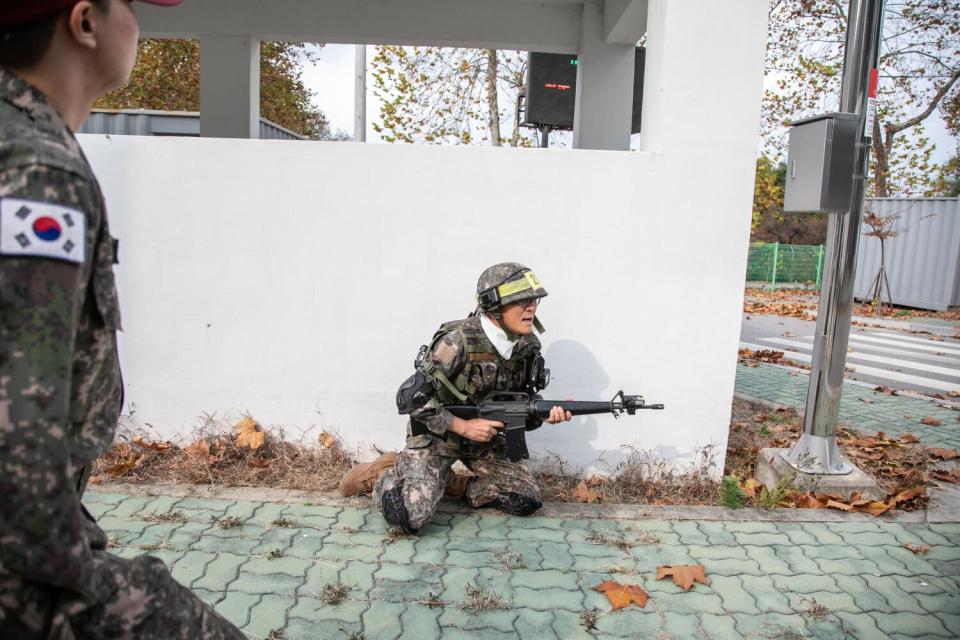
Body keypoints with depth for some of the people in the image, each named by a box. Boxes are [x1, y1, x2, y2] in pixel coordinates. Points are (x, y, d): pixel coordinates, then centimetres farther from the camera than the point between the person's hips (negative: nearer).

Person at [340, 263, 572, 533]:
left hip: (484, 436, 6)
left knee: (527, 499, -1)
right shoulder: (459, 341, -28)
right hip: (436, 434, -6)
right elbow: (413, 395, -24)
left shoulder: (528, 345, -7)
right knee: (411, 516, -21)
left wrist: (546, 412, -17)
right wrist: (463, 426, -25)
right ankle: (383, 473, 10)